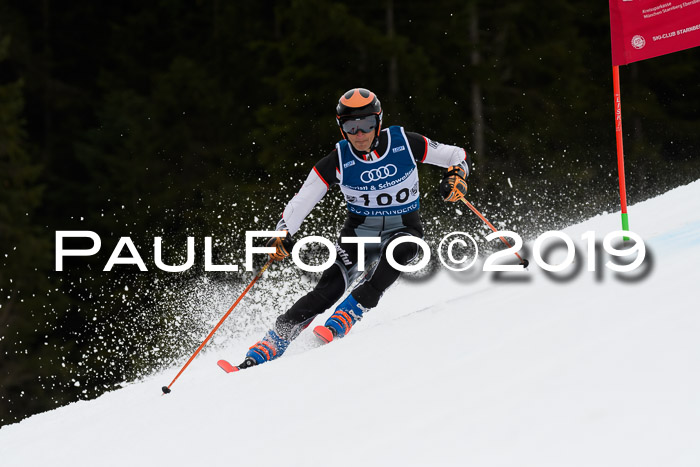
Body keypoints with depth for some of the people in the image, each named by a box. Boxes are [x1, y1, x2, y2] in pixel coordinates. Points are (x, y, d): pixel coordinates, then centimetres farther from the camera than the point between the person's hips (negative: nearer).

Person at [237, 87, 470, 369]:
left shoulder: (404, 144, -13)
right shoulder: (338, 161, -11)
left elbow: (458, 156, -2)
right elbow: (301, 202, -7)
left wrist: (456, 176, -23)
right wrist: (283, 235, -22)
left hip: (402, 231, 0)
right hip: (358, 232, 0)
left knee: (399, 252, -36)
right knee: (331, 287, -22)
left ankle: (343, 320, -32)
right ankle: (269, 346, -21)